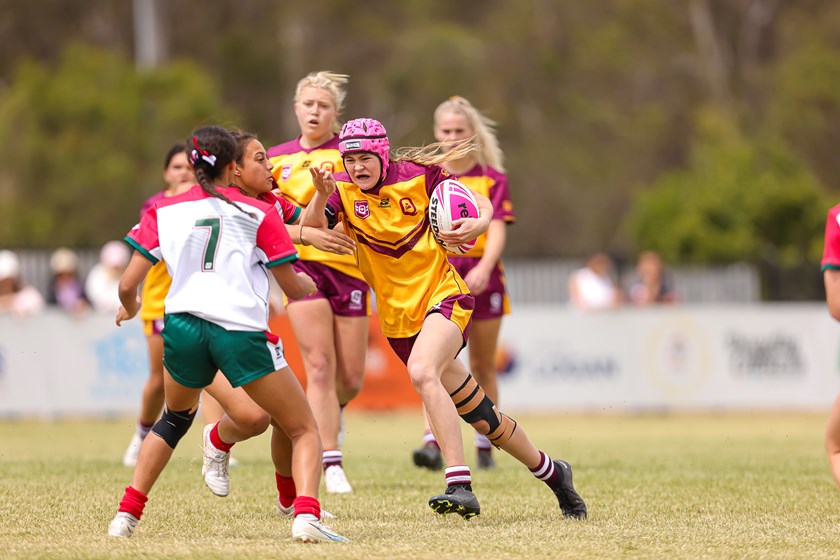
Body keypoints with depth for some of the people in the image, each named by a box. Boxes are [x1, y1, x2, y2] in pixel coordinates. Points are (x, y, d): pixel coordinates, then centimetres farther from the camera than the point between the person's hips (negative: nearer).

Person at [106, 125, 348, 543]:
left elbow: (128, 285, 7)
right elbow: (295, 288, 8)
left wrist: (129, 307, 30)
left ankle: (126, 514, 23)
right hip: (241, 331, -3)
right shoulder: (259, 213, 7)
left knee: (175, 417, 33)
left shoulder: (163, 211, 12)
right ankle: (306, 515, -18)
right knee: (304, 430, 9)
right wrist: (308, 283, 32)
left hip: (182, 328, 3)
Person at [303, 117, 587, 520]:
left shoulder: (417, 177, -8)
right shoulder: (344, 191, -2)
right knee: (481, 418, 10)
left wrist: (480, 224, -20)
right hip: (399, 317, 4)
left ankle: (460, 486, -38)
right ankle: (551, 472, 30)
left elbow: (480, 202, 2)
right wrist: (321, 196, -35)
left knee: (421, 372, -35)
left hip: (444, 295, -4)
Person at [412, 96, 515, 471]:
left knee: (482, 367, 10)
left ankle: (484, 447, 22)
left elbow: (497, 230, -11)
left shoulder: (491, 179, 1)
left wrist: (484, 268, -27)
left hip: (481, 279, 0)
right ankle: (432, 444, -28)